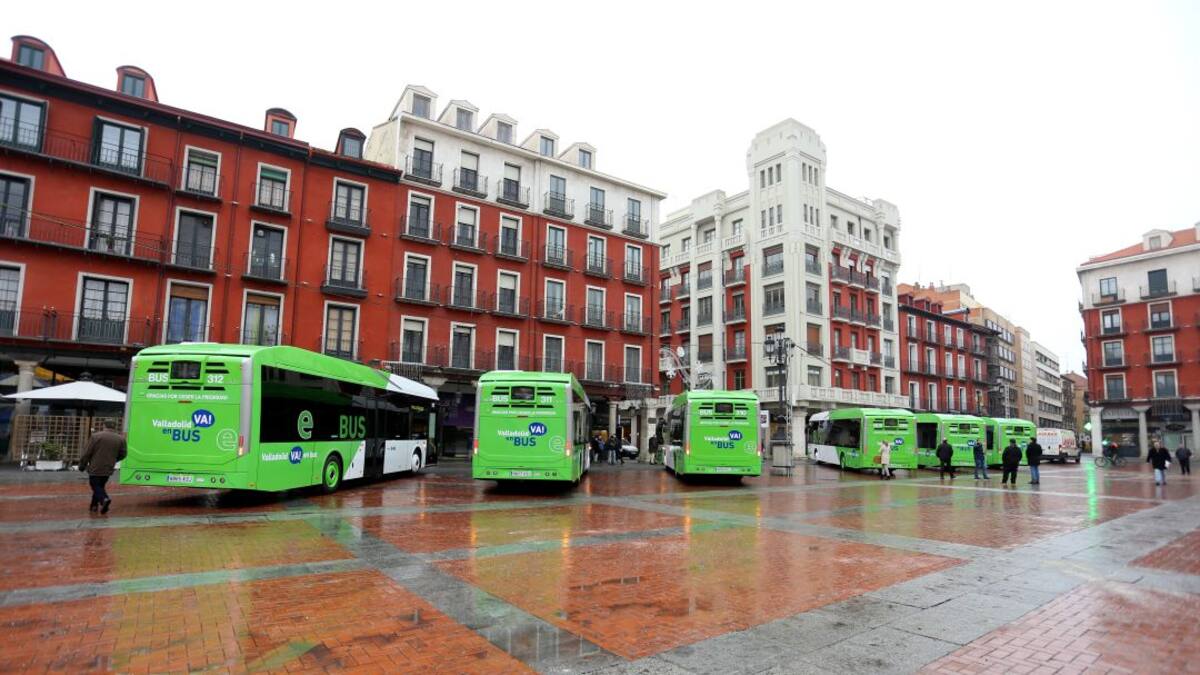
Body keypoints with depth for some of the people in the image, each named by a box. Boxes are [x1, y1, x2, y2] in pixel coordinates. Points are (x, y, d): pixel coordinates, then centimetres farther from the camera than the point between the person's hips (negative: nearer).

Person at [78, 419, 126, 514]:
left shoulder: (96, 436, -9)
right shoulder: (120, 439, 2)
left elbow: (87, 453, -8)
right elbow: (122, 455, 8)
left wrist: (82, 465, 4)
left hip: (95, 468, -4)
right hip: (108, 469, 4)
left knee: (95, 486, 1)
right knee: (100, 486, 17)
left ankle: (104, 499, -22)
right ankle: (94, 505, 16)